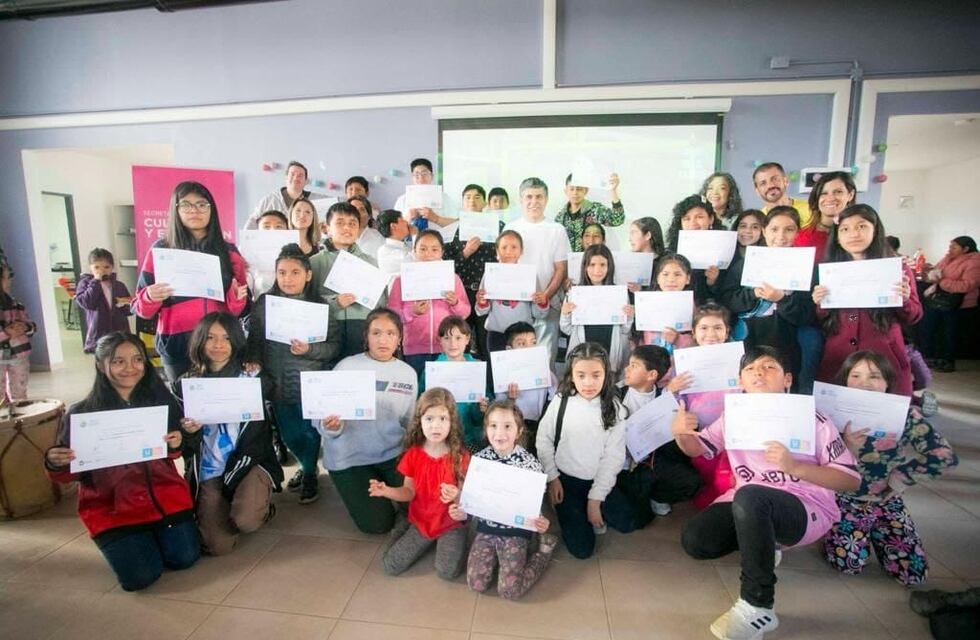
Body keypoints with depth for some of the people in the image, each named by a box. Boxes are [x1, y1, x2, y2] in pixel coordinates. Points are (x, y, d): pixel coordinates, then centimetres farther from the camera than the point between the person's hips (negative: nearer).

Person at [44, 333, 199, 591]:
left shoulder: (160, 398, -1)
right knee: (140, 576, -10)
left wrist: (176, 445, -12)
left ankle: (152, 531, 26)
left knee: (184, 558, -5)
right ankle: (130, 539, 22)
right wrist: (55, 465, -21)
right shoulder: (81, 413, -7)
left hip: (164, 494, 2)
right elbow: (71, 473, 0)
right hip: (111, 505, -2)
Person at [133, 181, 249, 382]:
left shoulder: (229, 251, 6)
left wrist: (237, 299, -11)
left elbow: (241, 309, 9)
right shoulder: (161, 250, 2)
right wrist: (150, 297, -15)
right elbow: (140, 308, 5)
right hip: (177, 343, -1)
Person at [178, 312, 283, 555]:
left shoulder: (252, 377, -3)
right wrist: (188, 433, -14)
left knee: (246, 520, -28)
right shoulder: (187, 384, 5)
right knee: (219, 545, -11)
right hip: (209, 472, 2)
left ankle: (260, 506, 9)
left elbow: (259, 433, 0)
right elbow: (186, 447, 7)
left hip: (249, 463, -2)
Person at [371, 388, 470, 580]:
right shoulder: (413, 454, -8)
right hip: (420, 522, 3)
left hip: (450, 524, -3)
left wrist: (456, 496, -36)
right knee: (390, 565, -6)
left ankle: (450, 541, 10)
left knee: (447, 572, -21)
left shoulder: (460, 457, -17)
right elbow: (409, 492, -1)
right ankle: (427, 540, 18)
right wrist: (387, 491, -20)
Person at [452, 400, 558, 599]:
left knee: (509, 591, -9)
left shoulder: (530, 463, -17)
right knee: (476, 584, -8)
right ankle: (497, 556, 21)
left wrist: (542, 525, -28)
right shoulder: (478, 459, -8)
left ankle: (545, 547, 12)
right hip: (486, 529, 3)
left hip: (516, 532, -3)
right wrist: (462, 512, -16)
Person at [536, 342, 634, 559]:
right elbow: (543, 439, -3)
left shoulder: (614, 409, -11)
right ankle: (568, 510, 22)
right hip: (565, 479, -1)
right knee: (582, 548, -5)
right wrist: (552, 478, -6)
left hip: (598, 480, 2)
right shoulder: (561, 402, -12)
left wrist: (595, 498, -12)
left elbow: (613, 456, -9)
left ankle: (590, 507, 13)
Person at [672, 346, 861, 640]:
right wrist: (680, 433, -17)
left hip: (807, 509, -5)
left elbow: (851, 480, -9)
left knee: (750, 496, -38)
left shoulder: (812, 420, -9)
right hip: (751, 506, 5)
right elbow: (697, 448, 8)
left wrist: (795, 466, -26)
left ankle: (757, 607, -22)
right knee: (694, 540, -17)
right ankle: (764, 542, 14)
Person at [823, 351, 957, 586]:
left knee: (914, 574, -3)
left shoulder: (903, 413, -9)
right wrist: (845, 446, -33)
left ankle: (874, 533, 25)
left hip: (886, 501, 3)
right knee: (849, 564, -17)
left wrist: (898, 479, -9)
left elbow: (944, 457, -9)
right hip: (845, 501, -2)